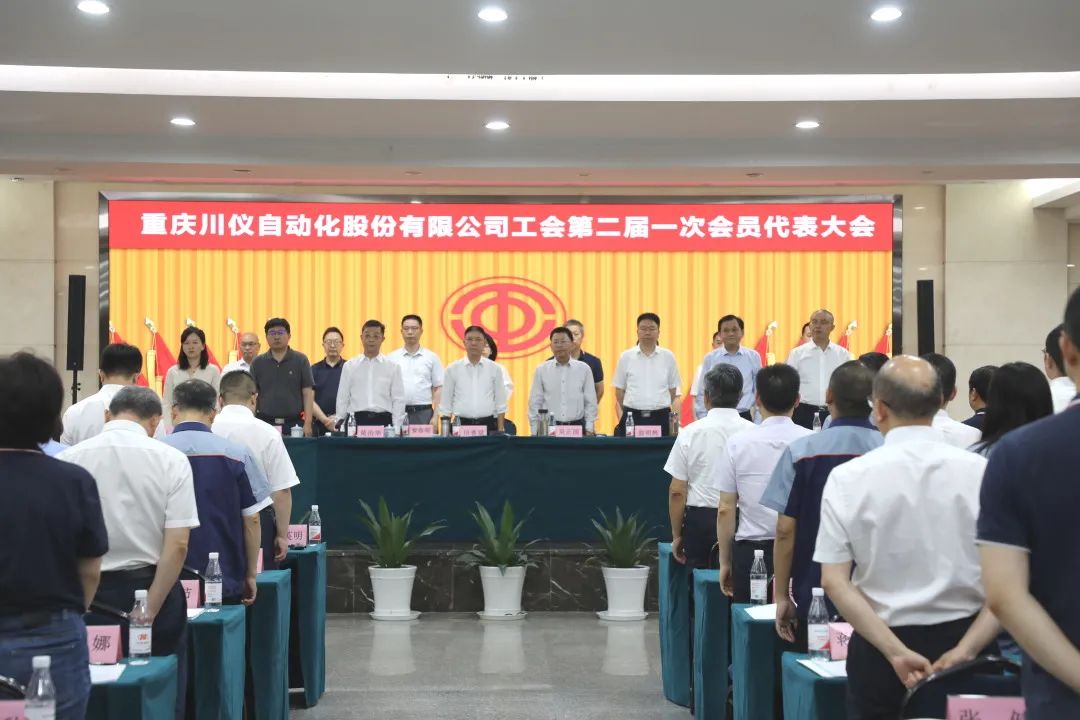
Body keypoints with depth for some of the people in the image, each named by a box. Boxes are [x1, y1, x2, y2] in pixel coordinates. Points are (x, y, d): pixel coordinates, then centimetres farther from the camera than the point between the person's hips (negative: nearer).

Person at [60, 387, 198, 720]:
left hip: (90, 593, 1)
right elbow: (178, 545, -12)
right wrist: (147, 614, -9)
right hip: (152, 589, -1)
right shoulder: (170, 460, -6)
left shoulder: (68, 459, -3)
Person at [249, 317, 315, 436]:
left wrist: (307, 424, -8)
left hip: (294, 423, -1)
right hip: (265, 423, 1)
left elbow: (308, 394, 0)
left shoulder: (300, 360, 3)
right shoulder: (257, 363, 8)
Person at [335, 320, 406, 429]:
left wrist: (396, 429, -2)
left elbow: (398, 400, 4)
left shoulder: (393, 367, 5)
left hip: (383, 420, 0)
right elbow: (342, 400, 9)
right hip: (357, 420, 0)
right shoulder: (349, 366, 8)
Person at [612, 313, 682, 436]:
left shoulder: (668, 356, 5)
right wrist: (621, 420, 4)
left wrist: (675, 420, 5)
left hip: (660, 417, 0)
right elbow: (619, 392, 8)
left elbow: (674, 392, 10)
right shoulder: (626, 357, 4)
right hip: (632, 416, 0)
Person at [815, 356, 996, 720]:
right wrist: (965, 649, -12)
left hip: (879, 649, 0)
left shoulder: (847, 477, -8)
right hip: (964, 639, 1)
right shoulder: (981, 471, -7)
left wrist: (895, 651, -14)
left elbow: (834, 582, -12)